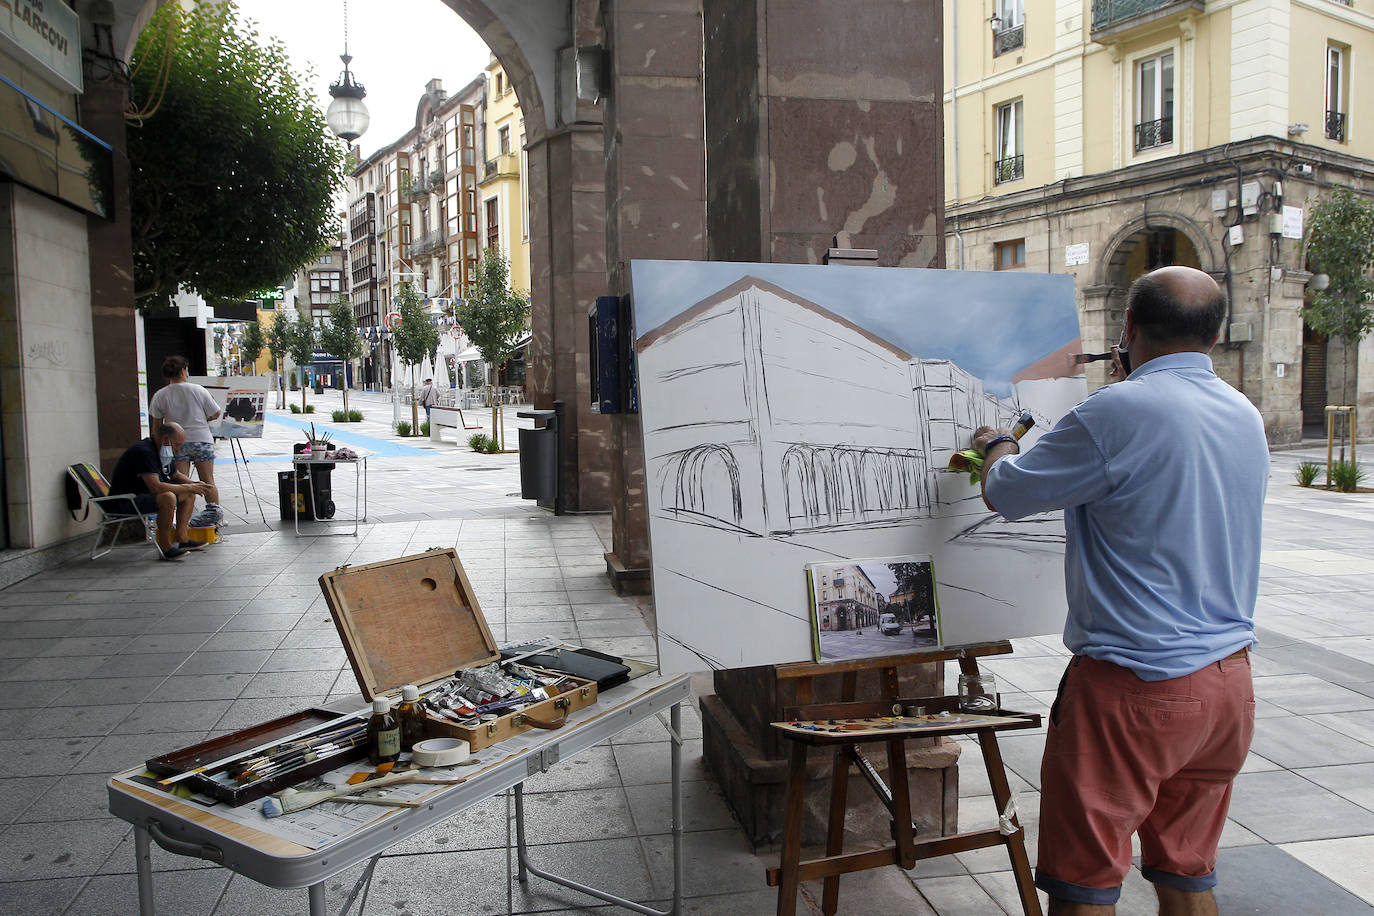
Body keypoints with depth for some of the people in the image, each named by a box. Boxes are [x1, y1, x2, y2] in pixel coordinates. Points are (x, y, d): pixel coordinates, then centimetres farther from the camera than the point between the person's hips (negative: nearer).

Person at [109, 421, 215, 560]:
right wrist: (188, 487, -23)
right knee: (168, 497, -35)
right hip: (125, 501, -11)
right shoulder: (144, 451, -24)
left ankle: (181, 538, 6)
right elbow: (155, 487, -33)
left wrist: (195, 485, 3)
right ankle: (165, 547, -23)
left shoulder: (161, 451, 8)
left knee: (189, 494, 12)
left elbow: (176, 475, 24)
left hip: (146, 495, 11)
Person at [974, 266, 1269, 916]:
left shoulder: (1118, 412, -19)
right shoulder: (1247, 417, 6)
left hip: (1134, 686, -8)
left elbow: (1006, 494, -9)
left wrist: (997, 446, 14)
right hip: (1229, 682, 8)